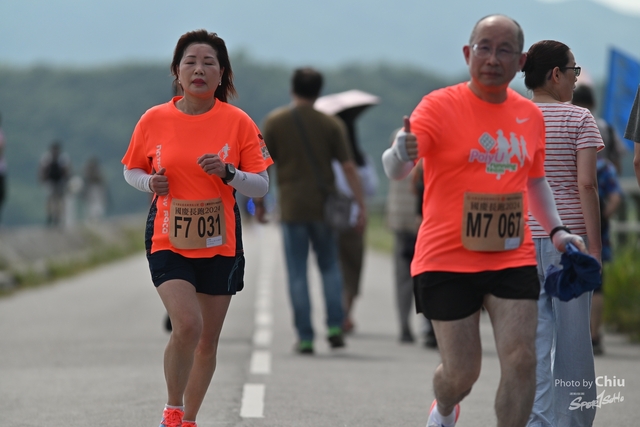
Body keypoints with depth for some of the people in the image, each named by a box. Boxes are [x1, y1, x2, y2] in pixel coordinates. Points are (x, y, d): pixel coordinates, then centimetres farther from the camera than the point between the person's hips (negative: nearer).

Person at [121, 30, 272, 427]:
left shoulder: (238, 122, -4)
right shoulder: (154, 120, -2)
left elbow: (262, 186, -1)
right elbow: (131, 170, 12)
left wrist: (227, 173, -20)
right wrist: (150, 182, -10)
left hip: (220, 244, 2)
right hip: (168, 241, -1)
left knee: (208, 341, 9)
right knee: (187, 325, -21)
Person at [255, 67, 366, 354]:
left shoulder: (274, 122, 0)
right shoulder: (331, 124, 1)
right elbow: (348, 167, -2)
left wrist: (259, 202, 10)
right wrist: (361, 206, 0)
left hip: (291, 209, -1)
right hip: (323, 207, 1)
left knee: (298, 274, 3)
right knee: (330, 267, 15)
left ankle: (305, 337, 1)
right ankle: (335, 325, 0)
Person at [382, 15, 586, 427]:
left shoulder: (531, 115, 7)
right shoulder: (440, 106, -10)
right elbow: (395, 169, -23)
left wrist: (556, 229, 9)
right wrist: (400, 155, -47)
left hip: (512, 258, 4)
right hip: (447, 261, -4)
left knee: (521, 360, -8)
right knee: (462, 372, 3)